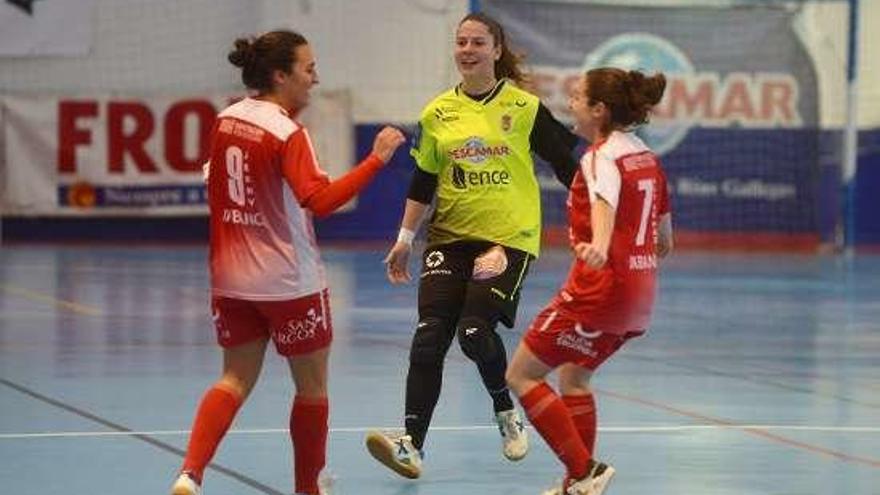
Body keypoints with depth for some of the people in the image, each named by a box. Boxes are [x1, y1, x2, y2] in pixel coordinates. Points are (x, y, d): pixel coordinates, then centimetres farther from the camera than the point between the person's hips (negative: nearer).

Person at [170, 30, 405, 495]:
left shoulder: (226, 120, 3)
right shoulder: (288, 133, -18)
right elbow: (319, 200, -29)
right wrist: (376, 158, -29)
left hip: (231, 278, 6)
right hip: (288, 282, -6)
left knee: (235, 379, 11)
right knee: (312, 385, 12)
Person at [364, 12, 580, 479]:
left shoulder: (525, 108, -2)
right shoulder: (437, 113, 7)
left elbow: (566, 164, 2)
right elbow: (422, 182, 14)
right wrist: (404, 240, 12)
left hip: (509, 237, -3)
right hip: (449, 236, 3)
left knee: (475, 331, -16)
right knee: (429, 337, -9)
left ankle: (506, 413, 14)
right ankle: (412, 444, -11)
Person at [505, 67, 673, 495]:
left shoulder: (601, 157, -13)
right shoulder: (644, 155, 12)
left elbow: (605, 201, -37)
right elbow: (664, 239, 23)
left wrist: (599, 245, -56)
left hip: (599, 289, -9)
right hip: (640, 295, 9)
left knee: (521, 374, -1)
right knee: (572, 376, 24)